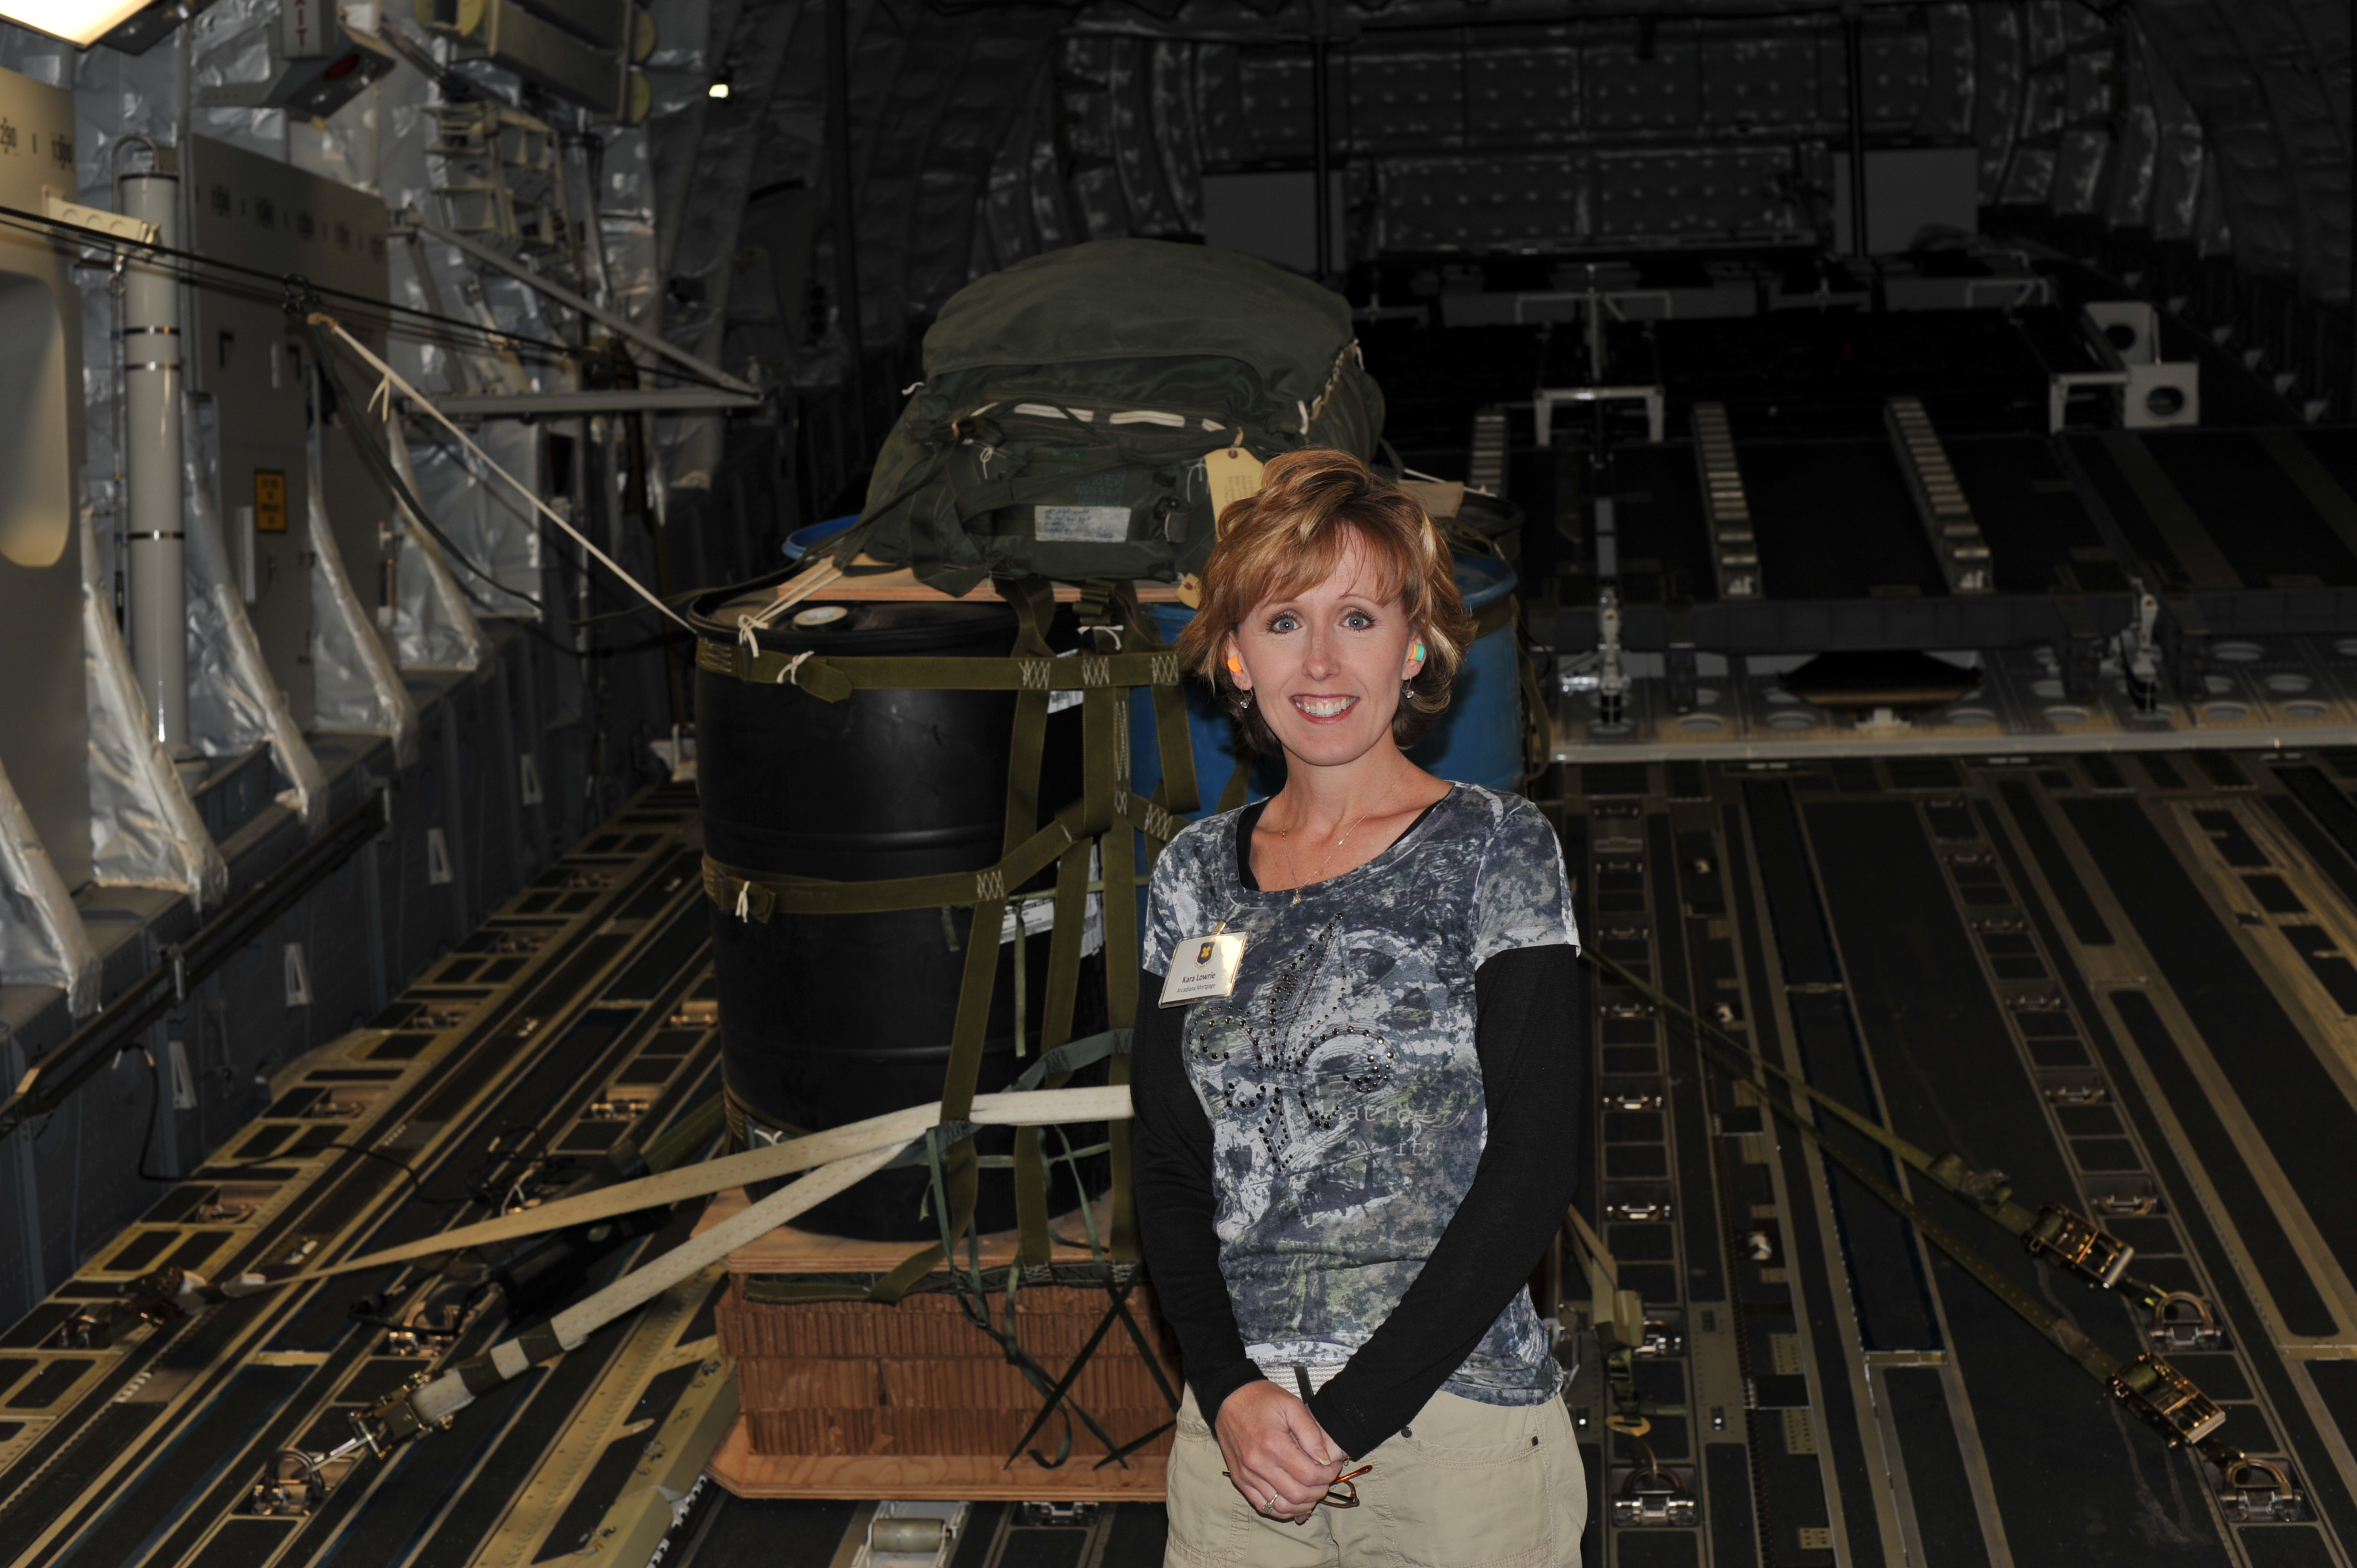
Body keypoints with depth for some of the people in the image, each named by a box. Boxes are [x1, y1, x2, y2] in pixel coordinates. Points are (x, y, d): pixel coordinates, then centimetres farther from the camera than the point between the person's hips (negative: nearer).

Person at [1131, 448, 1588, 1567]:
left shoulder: (1495, 851, -6)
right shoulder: (1196, 876, 5)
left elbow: (1533, 1168, -11)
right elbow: (1167, 1169, 5)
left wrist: (1348, 1413, -14)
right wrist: (1231, 1392, -10)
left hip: (1453, 1431, -3)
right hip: (1237, 1436, 3)